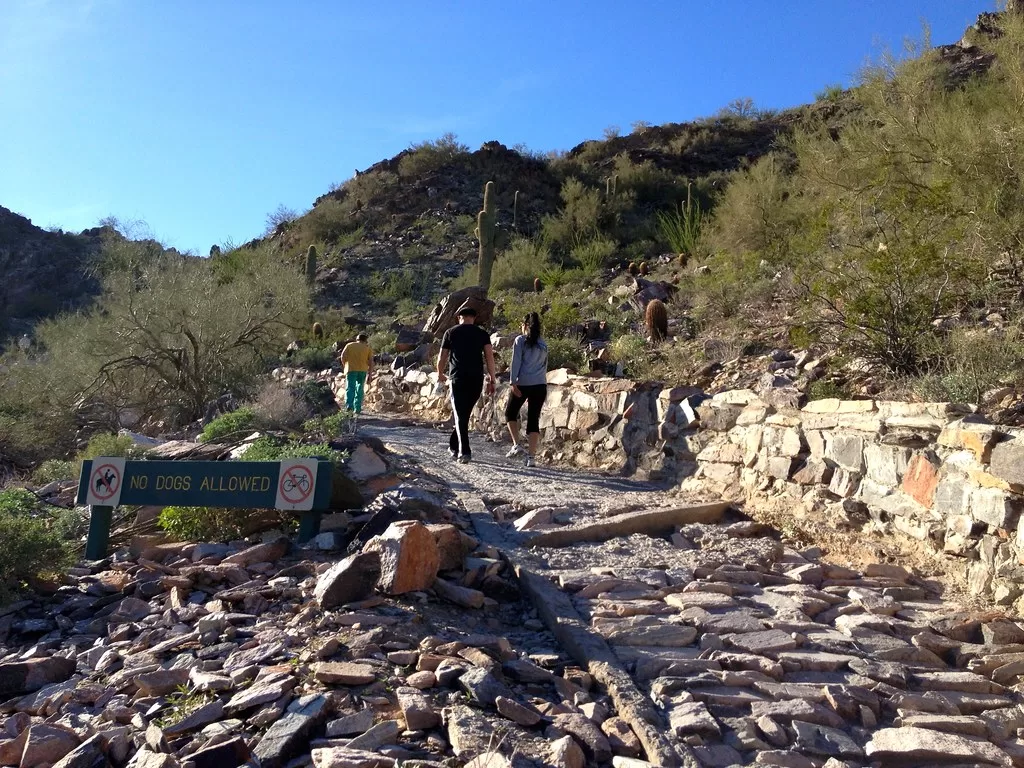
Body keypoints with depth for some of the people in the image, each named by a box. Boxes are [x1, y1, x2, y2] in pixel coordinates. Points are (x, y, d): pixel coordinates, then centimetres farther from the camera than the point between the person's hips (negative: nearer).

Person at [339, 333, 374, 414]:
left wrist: (345, 366, 10)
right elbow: (371, 361, 3)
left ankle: (349, 405, -21)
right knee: (359, 390, 9)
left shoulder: (349, 345, 9)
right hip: (362, 370, 1)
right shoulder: (368, 348, 10)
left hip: (351, 370, -1)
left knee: (350, 388, -1)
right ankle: (357, 408, 6)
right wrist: (370, 374, 5)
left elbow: (343, 356, -3)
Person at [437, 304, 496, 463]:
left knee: (460, 416, 0)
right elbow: (489, 356, -3)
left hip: (458, 378, -2)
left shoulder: (450, 333, 6)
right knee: (465, 413, 18)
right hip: (476, 380, 2)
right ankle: (454, 445, 23)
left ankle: (464, 451, -9)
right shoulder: (482, 333, 7)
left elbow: (442, 357, 9)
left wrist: (440, 374, 26)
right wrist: (492, 379, -1)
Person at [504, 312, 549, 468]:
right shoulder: (543, 344, 17)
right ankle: (531, 457, -1)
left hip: (522, 384, -4)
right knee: (533, 419, 4)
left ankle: (516, 445, 2)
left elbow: (516, 362, -8)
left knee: (510, 413, 16)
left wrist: (513, 382, -11)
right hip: (540, 385, 4)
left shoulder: (520, 340, 1)